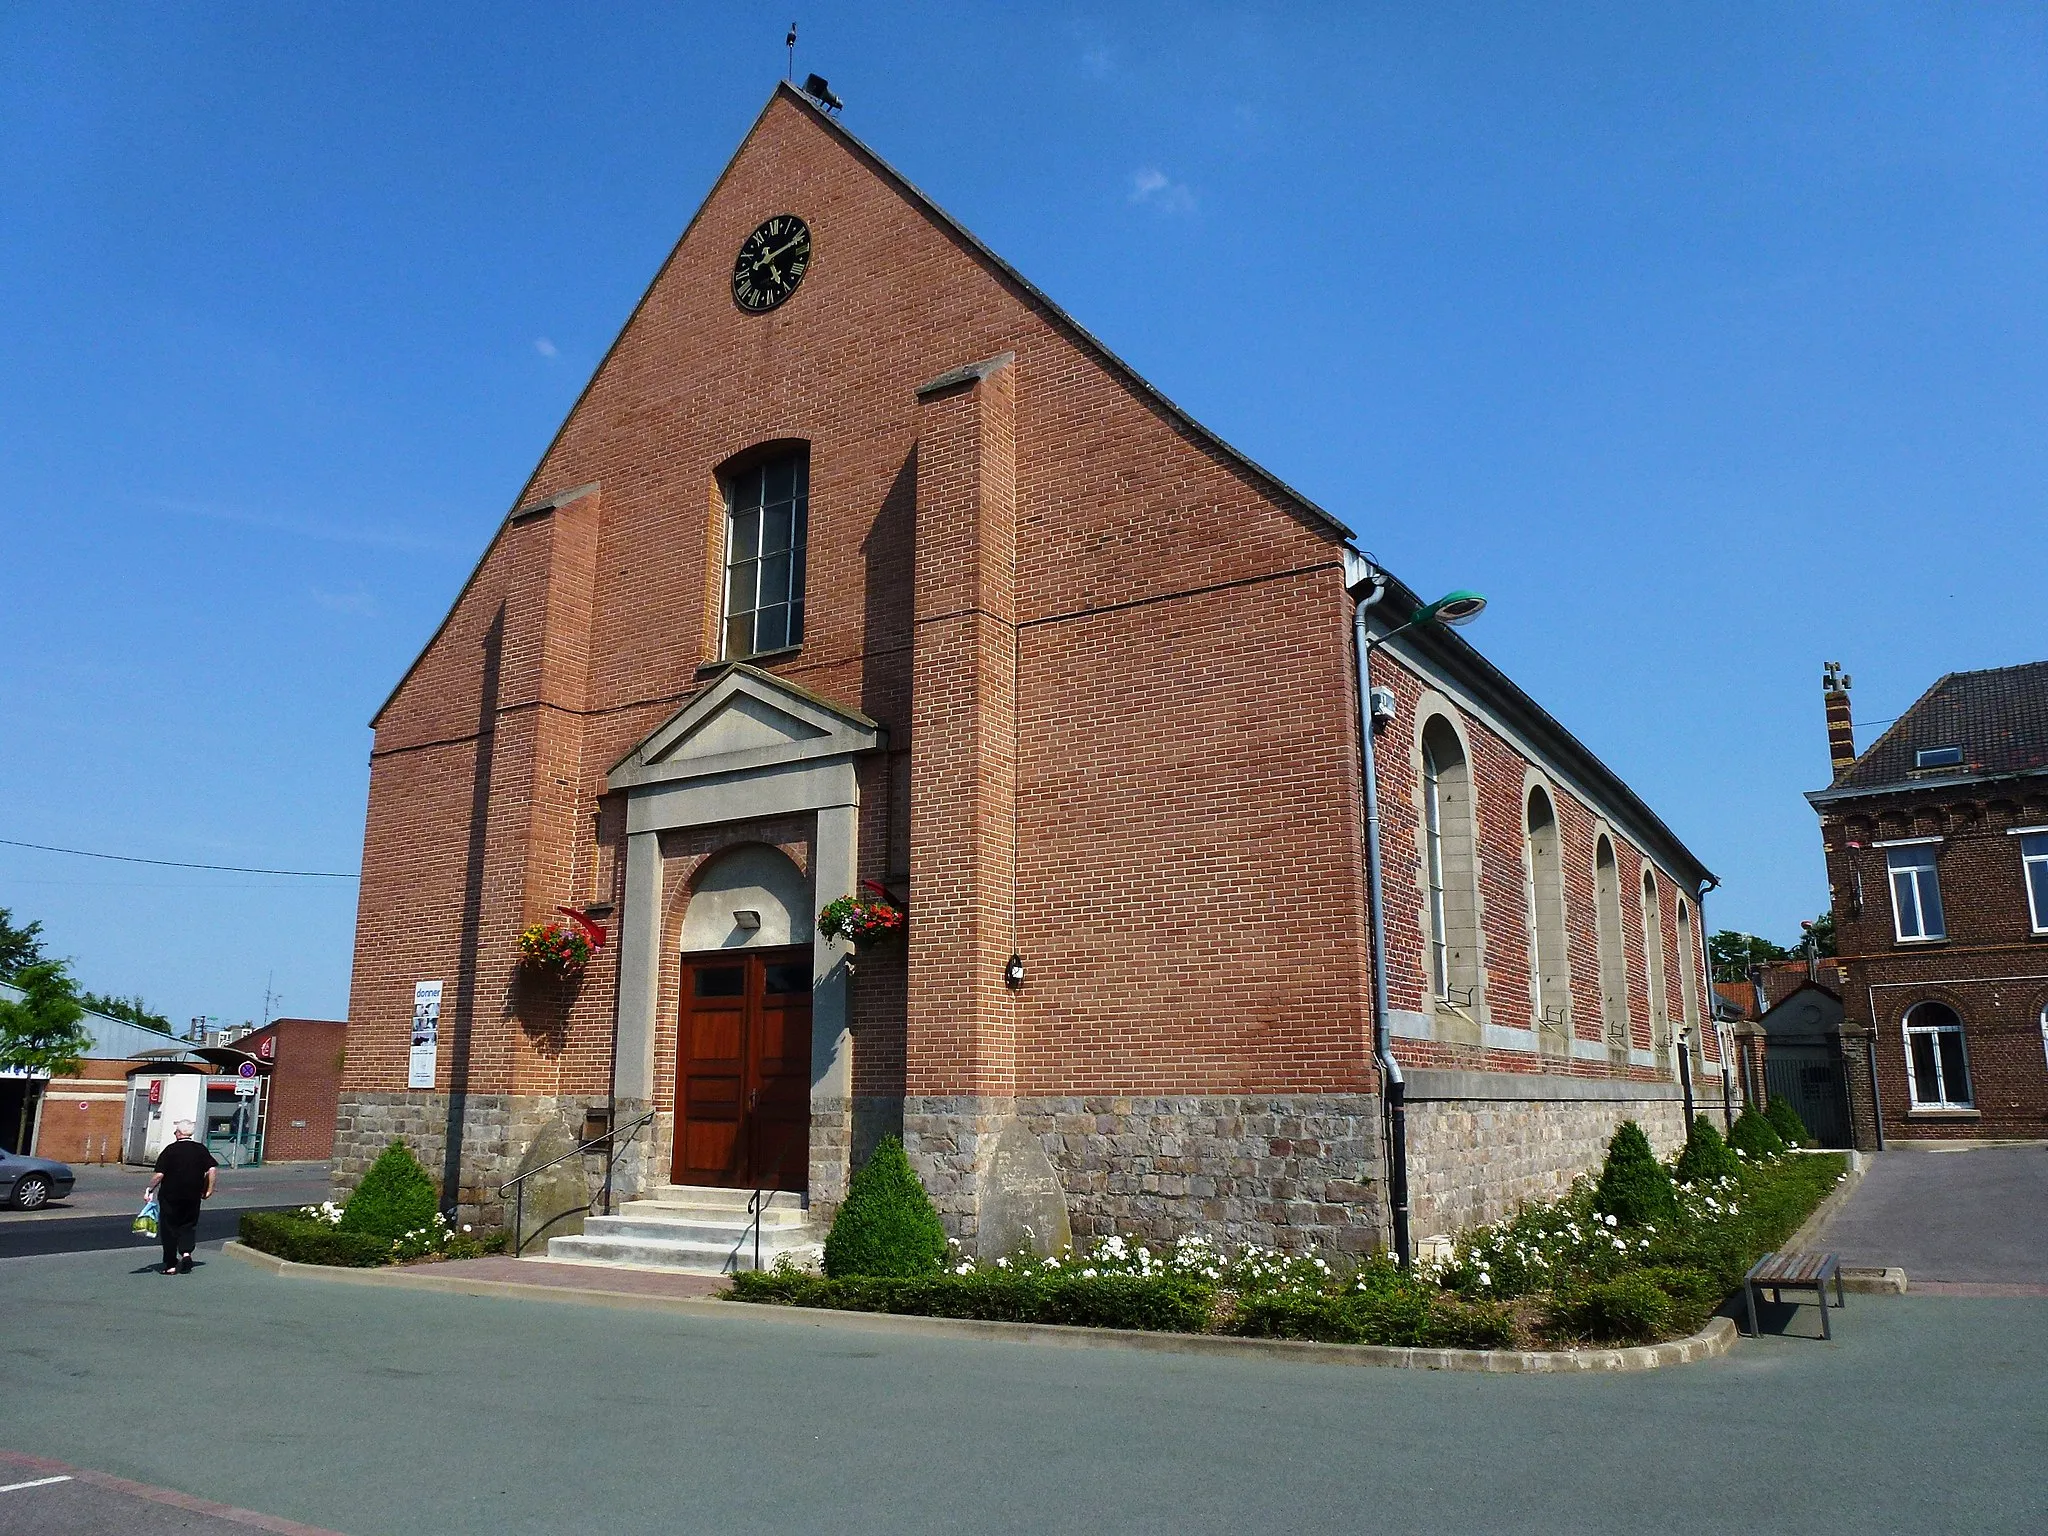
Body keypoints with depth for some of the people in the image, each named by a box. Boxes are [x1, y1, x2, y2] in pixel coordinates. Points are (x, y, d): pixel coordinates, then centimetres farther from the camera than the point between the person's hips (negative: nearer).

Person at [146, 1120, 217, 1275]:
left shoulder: (170, 1150, -8)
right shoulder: (201, 1150, 1)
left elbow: (159, 1175, -13)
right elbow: (211, 1169, -3)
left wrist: (150, 1190, 1)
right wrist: (208, 1190, 6)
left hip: (170, 1197, -3)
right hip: (193, 1198, 3)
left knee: (169, 1229, 9)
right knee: (188, 1226, 17)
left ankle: (171, 1265, 11)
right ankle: (186, 1252, -7)